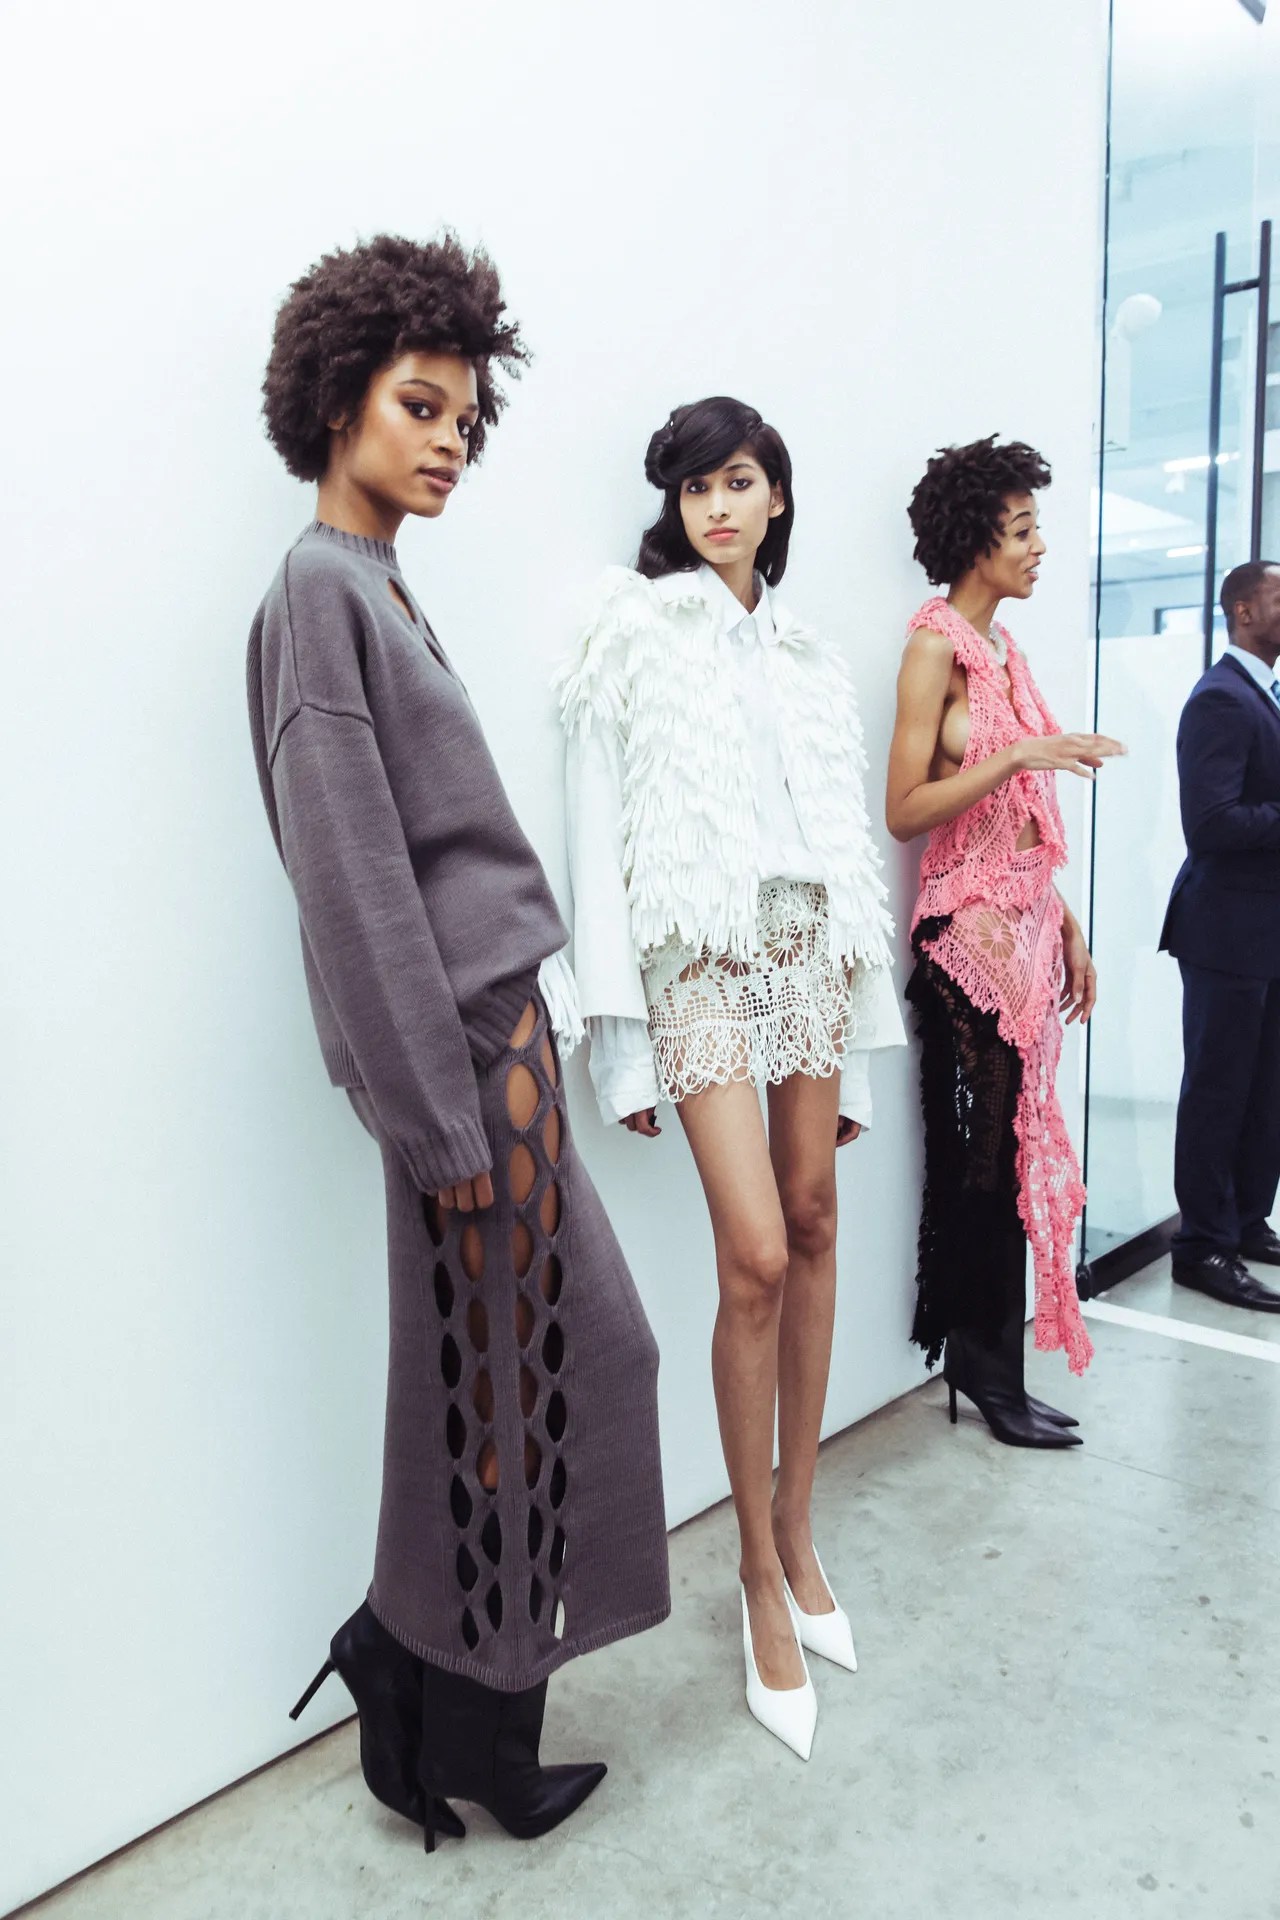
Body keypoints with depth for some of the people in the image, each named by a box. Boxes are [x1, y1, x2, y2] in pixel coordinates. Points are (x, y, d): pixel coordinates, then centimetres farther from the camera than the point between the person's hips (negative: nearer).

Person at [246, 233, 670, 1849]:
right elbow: (354, 872, -17)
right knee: (502, 1389, 3)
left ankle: (414, 1660, 33)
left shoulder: (378, 586, 18)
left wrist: (491, 1070, 15)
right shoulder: (319, 585, -10)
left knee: (577, 1352, 16)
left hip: (498, 1026, 9)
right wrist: (446, 1110, -17)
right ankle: (461, 1737, 26)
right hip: (467, 1044, -9)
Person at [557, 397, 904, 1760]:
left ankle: (796, 1531, 23)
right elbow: (598, 836, -3)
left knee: (812, 1227, 5)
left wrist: (862, 1030, 13)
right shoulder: (635, 634, 4)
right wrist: (619, 1034, -8)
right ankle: (762, 1572, 7)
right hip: (698, 954, -5)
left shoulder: (811, 659, 17)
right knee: (755, 1255, -12)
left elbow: (848, 838, 16)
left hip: (811, 945, 5)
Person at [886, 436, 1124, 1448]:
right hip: (969, 929, -8)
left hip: (1029, 926, 8)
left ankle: (989, 1361, 22)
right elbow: (905, 810, -15)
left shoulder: (1003, 647, 16)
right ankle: (981, 1363, 16)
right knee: (981, 1152, 1)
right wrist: (1023, 754, -21)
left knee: (1018, 1146, 10)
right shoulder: (936, 644, -8)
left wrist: (1066, 924, 15)